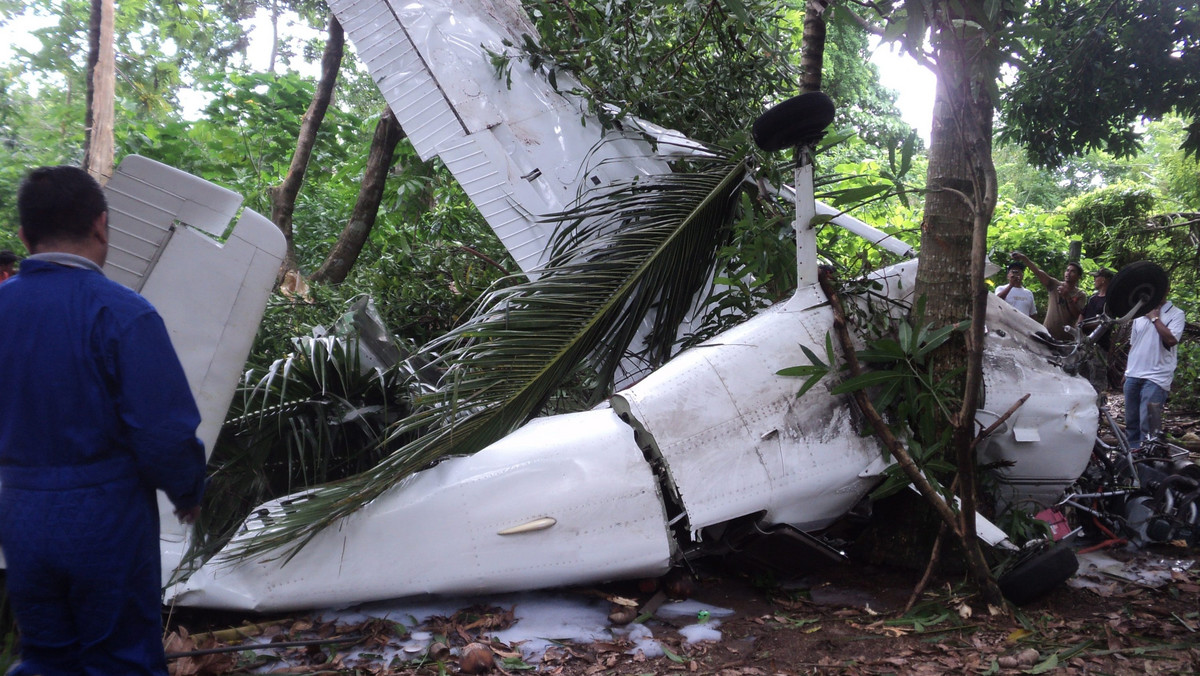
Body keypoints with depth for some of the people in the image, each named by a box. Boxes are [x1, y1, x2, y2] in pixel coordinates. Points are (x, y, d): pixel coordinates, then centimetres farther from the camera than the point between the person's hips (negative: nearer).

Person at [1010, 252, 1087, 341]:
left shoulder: (1081, 295, 4)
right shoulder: (1055, 285, 3)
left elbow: (1076, 314, -8)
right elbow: (1039, 272, -12)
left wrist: (1067, 297, -19)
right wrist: (1024, 258, -27)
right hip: (1048, 333, 0)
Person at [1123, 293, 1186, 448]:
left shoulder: (1176, 314, -3)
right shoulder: (1139, 314, 15)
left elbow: (1171, 340, -19)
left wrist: (1155, 318, -10)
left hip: (1156, 378, -6)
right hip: (1133, 375, 6)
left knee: (1147, 424, -12)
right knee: (1131, 422, 12)